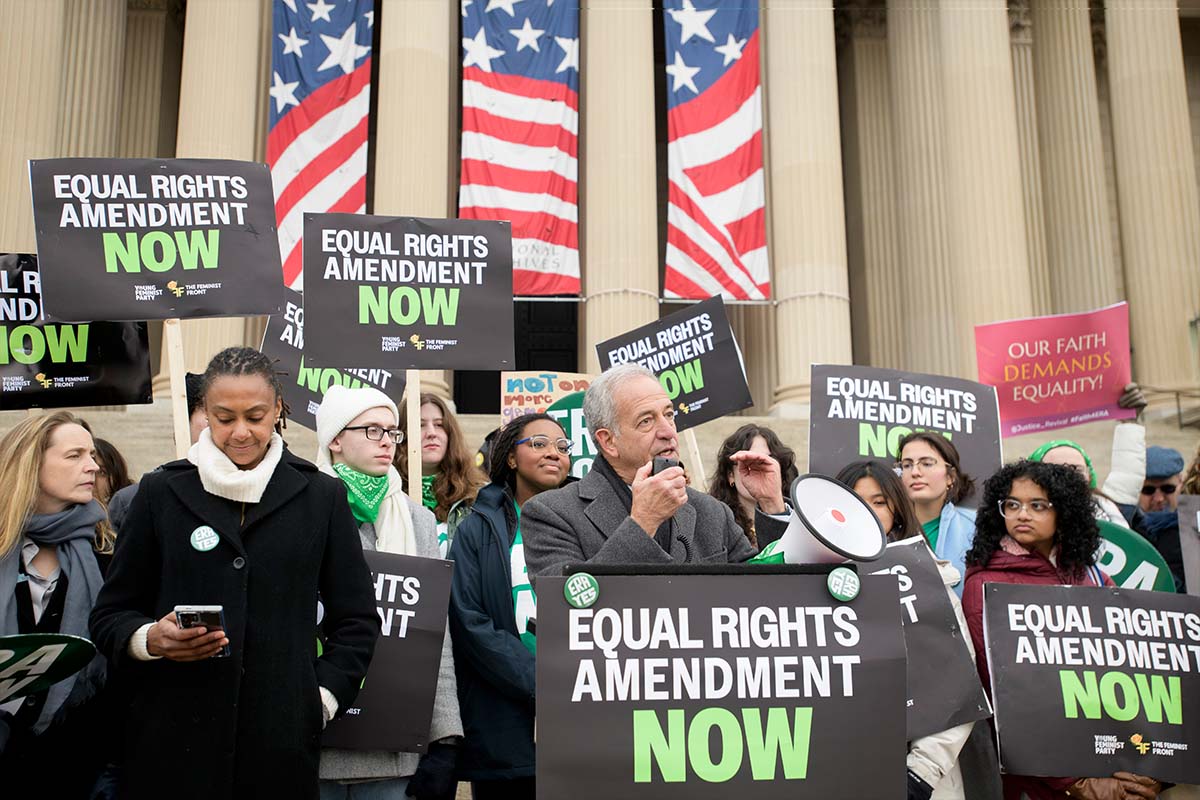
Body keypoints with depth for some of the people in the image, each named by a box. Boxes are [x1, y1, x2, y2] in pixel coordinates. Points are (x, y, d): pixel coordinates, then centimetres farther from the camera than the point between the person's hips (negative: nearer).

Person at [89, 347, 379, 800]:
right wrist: (151, 639, -10)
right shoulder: (161, 493, 6)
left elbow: (356, 621, 9)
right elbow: (109, 616, 10)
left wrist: (322, 698, -2)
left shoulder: (321, 497, 5)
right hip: (172, 739, 1)